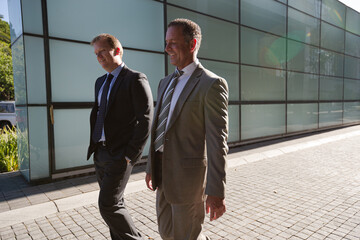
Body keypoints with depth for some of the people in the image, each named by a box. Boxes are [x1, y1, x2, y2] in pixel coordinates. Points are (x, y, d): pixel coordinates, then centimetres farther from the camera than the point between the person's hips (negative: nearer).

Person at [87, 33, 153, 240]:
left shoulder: (136, 80, -10)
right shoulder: (101, 82, 15)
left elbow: (145, 121, -15)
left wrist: (129, 156, -16)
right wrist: (93, 145, 13)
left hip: (120, 155, -8)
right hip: (101, 153, 8)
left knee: (108, 205, -7)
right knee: (115, 203, 16)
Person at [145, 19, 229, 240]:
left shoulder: (212, 84, -13)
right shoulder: (166, 83, 11)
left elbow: (217, 141, -17)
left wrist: (216, 191, -18)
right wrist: (151, 167, 17)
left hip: (189, 176, -8)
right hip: (164, 174, 8)